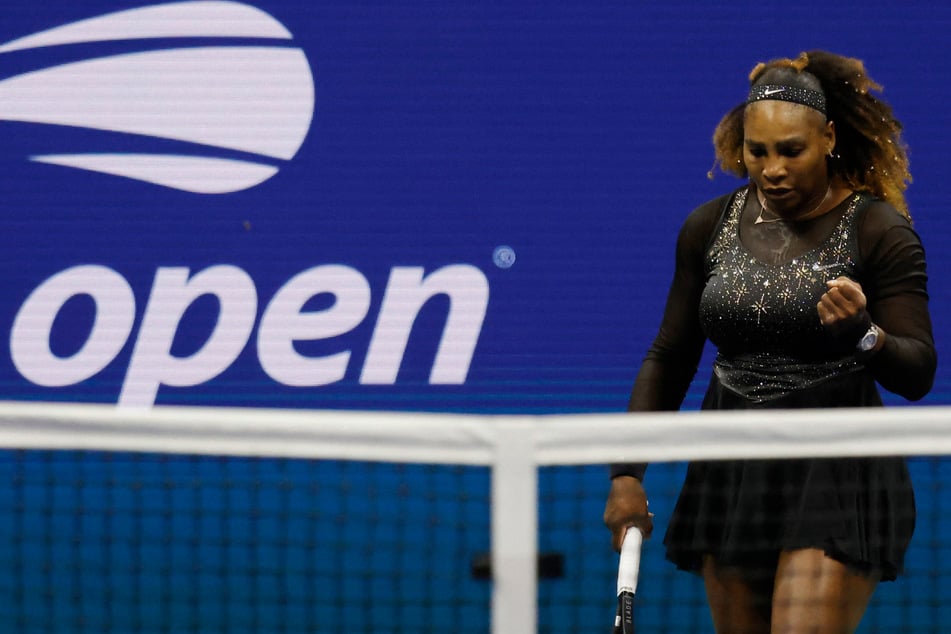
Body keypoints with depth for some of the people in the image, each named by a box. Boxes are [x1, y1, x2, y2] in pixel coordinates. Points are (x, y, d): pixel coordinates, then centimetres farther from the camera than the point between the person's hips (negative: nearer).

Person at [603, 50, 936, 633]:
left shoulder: (879, 231, -6)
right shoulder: (709, 227, 7)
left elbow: (918, 376, -10)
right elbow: (669, 360, 14)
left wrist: (865, 332, -31)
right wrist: (628, 474, 6)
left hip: (836, 478, -5)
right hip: (730, 474, 5)